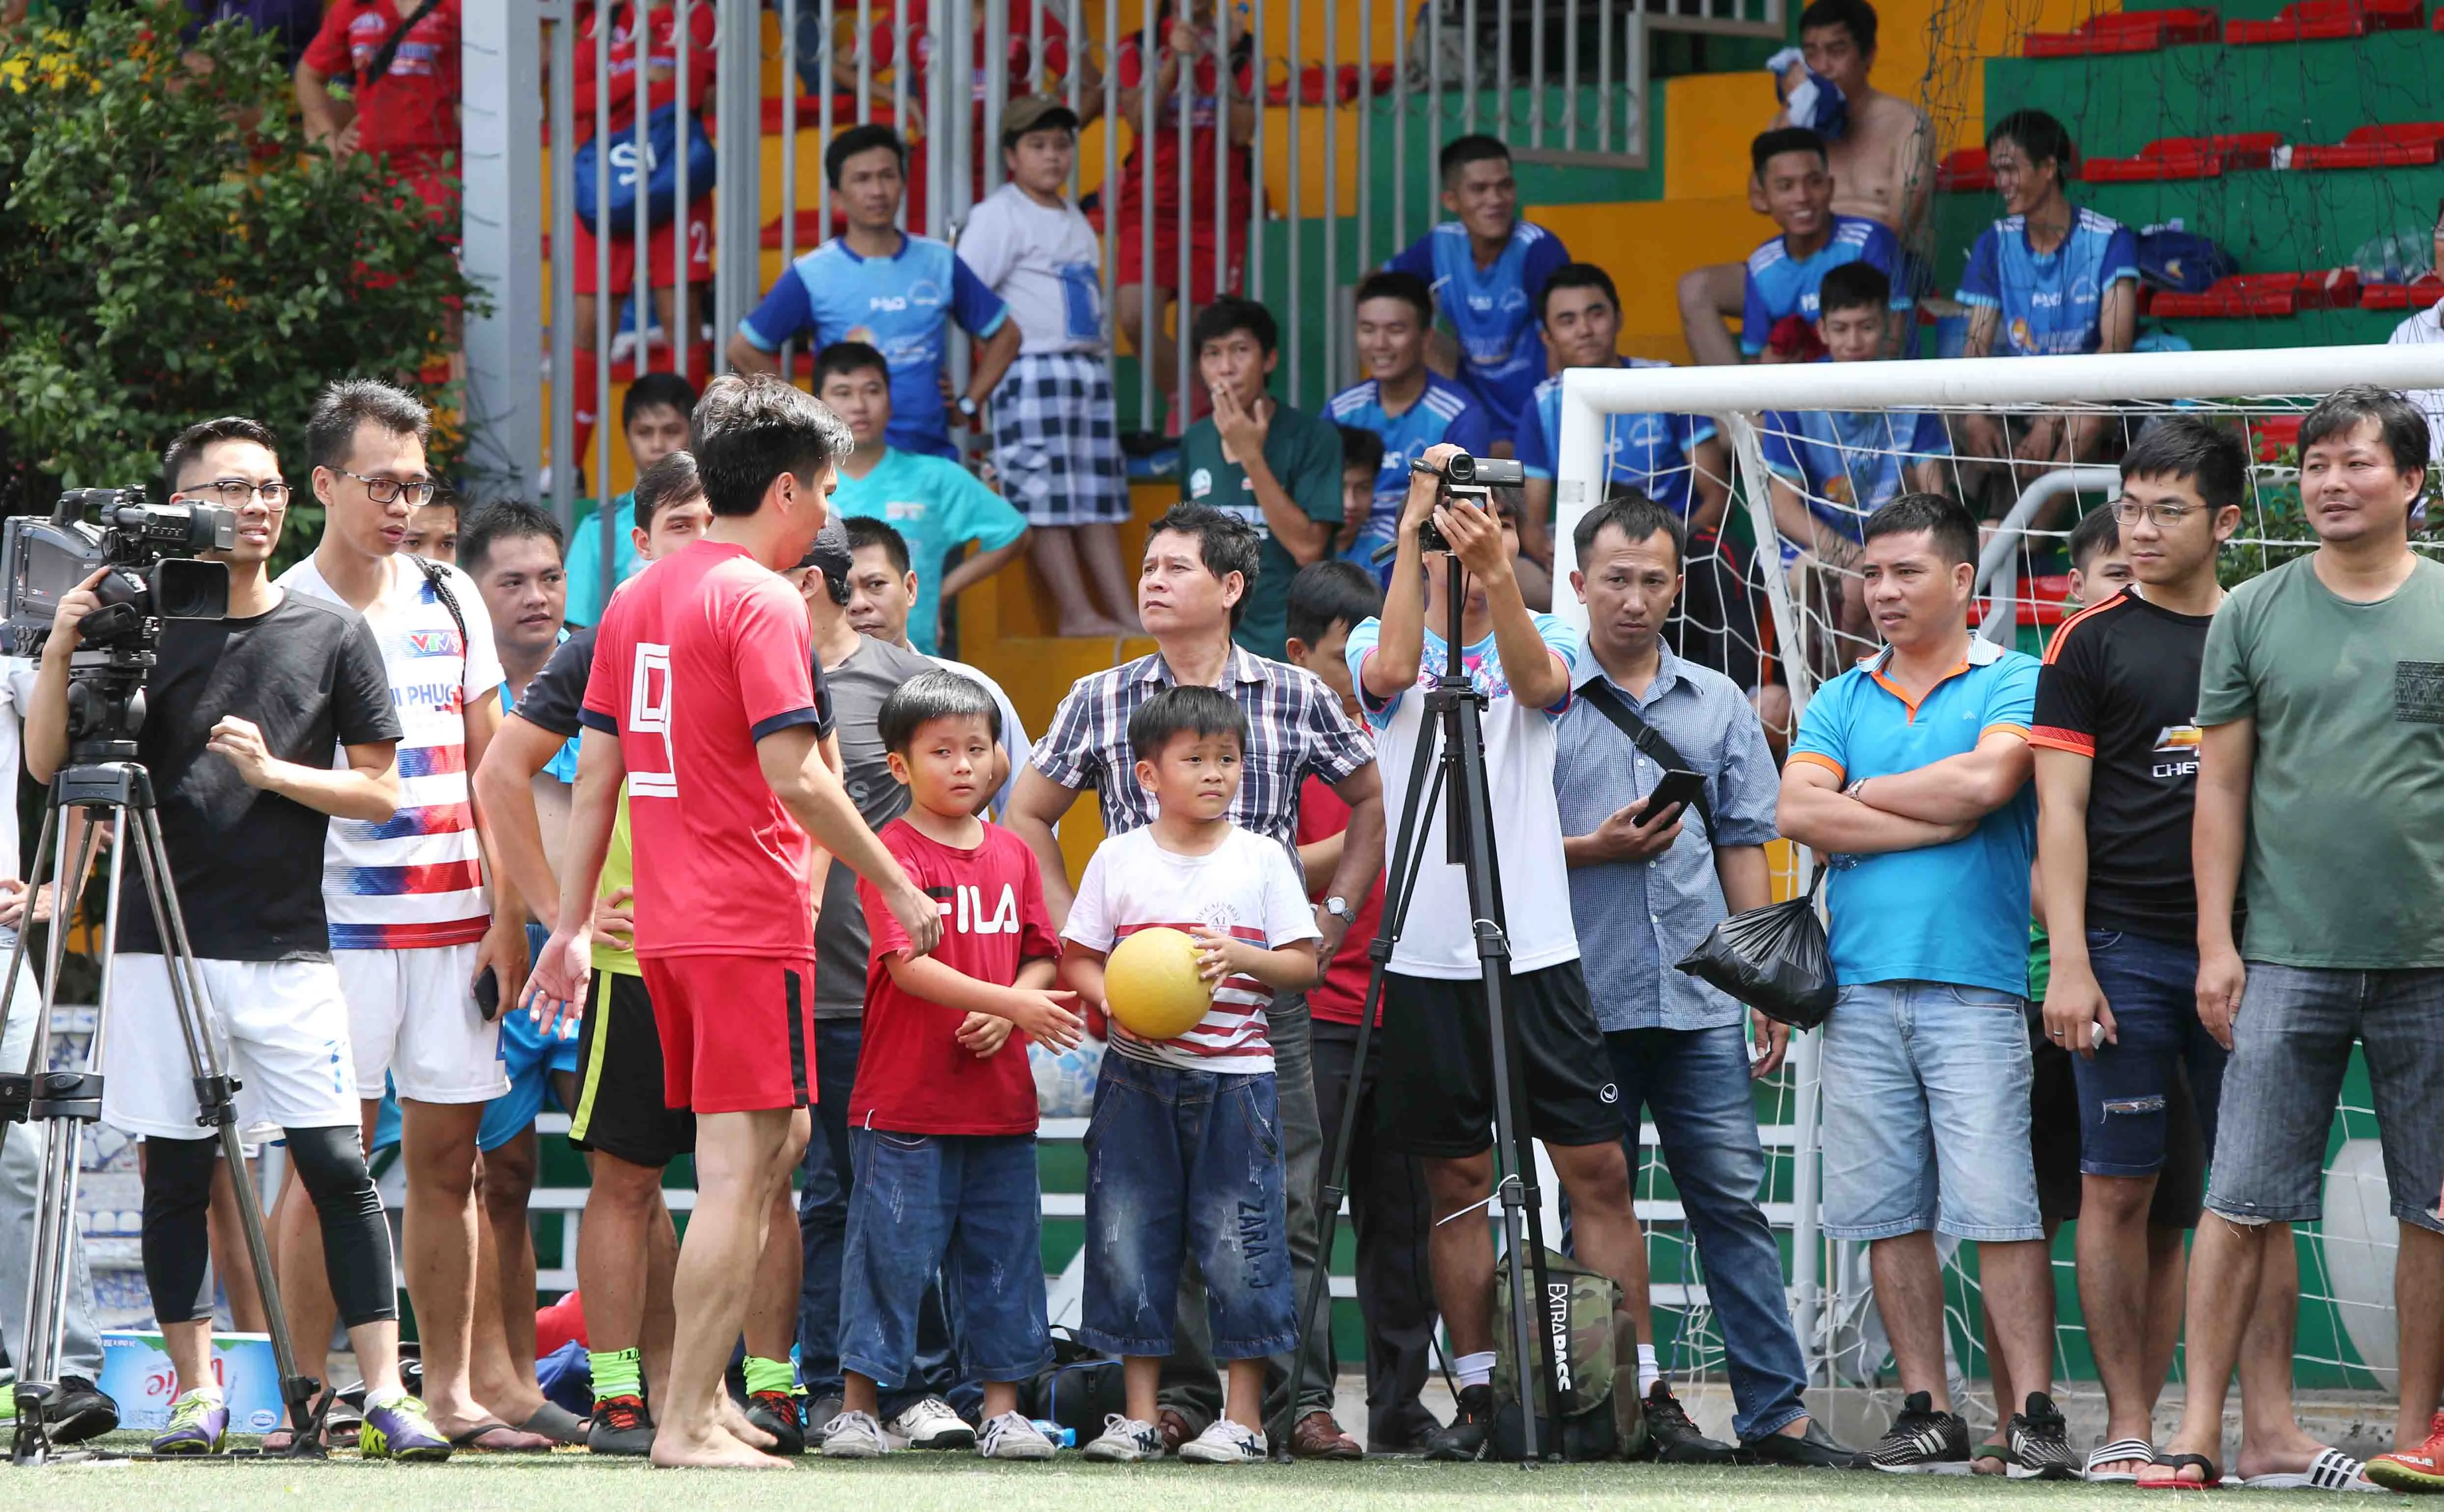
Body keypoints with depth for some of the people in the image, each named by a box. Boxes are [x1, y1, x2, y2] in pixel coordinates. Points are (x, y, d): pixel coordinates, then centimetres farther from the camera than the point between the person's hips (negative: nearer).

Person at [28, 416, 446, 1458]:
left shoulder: (330, 636, 7)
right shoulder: (145, 628, 5)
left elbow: (377, 790, 6)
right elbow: (47, 764, 2)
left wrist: (272, 770, -9)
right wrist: (63, 650, -13)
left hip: (288, 951, 0)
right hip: (162, 948, 0)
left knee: (337, 1168, -6)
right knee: (174, 1173, 2)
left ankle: (386, 1398, -6)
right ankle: (196, 1390, 12)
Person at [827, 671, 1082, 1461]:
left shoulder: (1011, 854, 11)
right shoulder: (893, 854, -7)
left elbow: (1041, 956, 13)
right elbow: (907, 965, -17)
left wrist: (1005, 1015, -8)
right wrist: (1012, 1002, -24)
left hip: (1000, 1096, 5)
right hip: (906, 1100, -5)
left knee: (1003, 1251, 8)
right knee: (891, 1248, -3)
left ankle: (1002, 1406, 14)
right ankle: (860, 1404, 5)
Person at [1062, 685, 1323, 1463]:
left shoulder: (1261, 859, 4)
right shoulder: (1119, 859, 5)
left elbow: (1304, 964, 3)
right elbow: (1077, 959, 7)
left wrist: (1239, 957, -15)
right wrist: (1113, 999, -13)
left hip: (1235, 1074, -1)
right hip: (1138, 1075, 1)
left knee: (1239, 1243, -2)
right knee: (1129, 1238, 2)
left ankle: (1244, 1417, 5)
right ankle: (1139, 1414, 10)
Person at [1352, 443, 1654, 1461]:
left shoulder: (1543, 640, 7)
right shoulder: (1383, 643, 7)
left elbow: (1535, 680, -16)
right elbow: (1390, 669, -17)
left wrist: (1497, 573, -33)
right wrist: (1416, 527, -20)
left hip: (1537, 951, 0)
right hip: (1427, 959, 0)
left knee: (1597, 1167, -4)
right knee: (1458, 1179, 4)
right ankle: (1479, 1395, 11)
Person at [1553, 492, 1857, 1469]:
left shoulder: (1718, 705, 14)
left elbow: (1745, 847, 15)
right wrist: (1593, 851, -12)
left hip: (1700, 1002, 2)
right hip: (1580, 1002, -2)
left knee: (1733, 1202, -2)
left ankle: (1776, 1409, -3)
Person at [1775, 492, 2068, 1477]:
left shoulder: (2014, 685, 5)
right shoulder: (1840, 701, 17)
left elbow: (1984, 781, -13)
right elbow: (1799, 814, 2)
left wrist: (1865, 794, 1)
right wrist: (1935, 819, -6)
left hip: (1974, 981, -4)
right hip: (1862, 985, 4)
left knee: (1998, 1205, -10)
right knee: (1888, 1212, 3)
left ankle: (2033, 1413, -10)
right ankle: (1927, 1413, 7)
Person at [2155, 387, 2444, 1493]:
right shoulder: (2252, 616, 7)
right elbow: (2222, 788, 8)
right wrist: (2216, 941, 1)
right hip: (2287, 956, 0)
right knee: (2243, 1202, -5)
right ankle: (2199, 1430, -5)